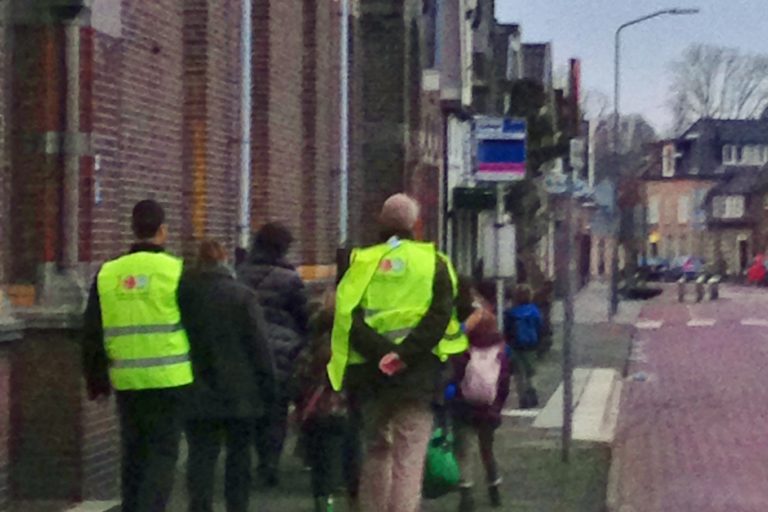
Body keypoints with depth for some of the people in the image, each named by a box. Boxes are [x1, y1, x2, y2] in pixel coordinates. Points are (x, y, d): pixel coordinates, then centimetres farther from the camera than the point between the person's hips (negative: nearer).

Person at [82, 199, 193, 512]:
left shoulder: (107, 274, 5)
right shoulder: (175, 271, -6)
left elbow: (92, 334, 8)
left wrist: (96, 379, 17)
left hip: (127, 381, 4)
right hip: (169, 380, -4)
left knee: (133, 454, 16)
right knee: (163, 452, 0)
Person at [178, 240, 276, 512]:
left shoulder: (183, 294, 2)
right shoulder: (242, 295, -8)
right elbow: (259, 344, -10)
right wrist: (267, 383, -3)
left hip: (197, 394, 2)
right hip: (238, 394, -2)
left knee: (201, 454, 4)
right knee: (239, 454, 10)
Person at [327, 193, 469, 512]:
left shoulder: (361, 264, 6)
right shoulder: (433, 263, 1)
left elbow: (348, 317, -8)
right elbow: (439, 316, -13)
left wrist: (381, 353, -16)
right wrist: (405, 354, -18)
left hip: (370, 373, 3)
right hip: (418, 374, -3)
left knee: (376, 451, 19)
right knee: (409, 459, -2)